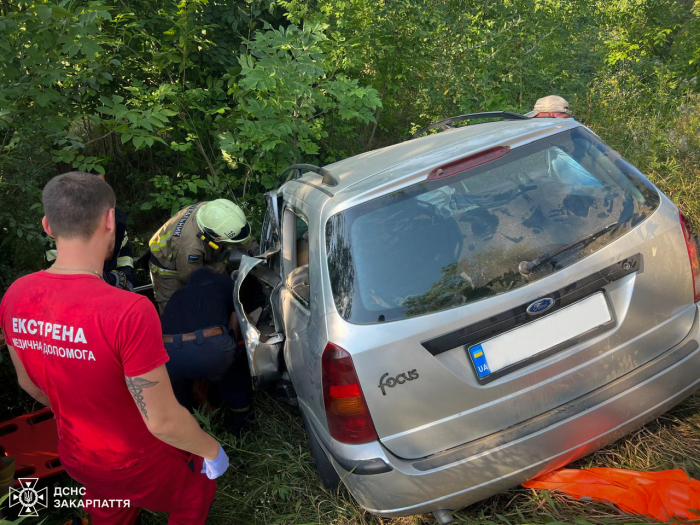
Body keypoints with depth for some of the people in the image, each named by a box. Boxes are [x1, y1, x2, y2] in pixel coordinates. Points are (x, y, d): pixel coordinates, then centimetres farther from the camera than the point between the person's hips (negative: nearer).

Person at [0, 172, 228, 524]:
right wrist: (211, 450, -10)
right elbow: (163, 421, -29)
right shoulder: (129, 312, -39)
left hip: (76, 457, 6)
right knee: (194, 496, 27)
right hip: (138, 462, -5)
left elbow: (29, 383, 2)